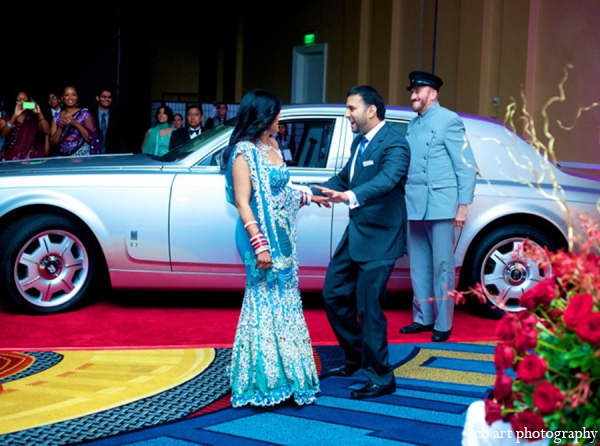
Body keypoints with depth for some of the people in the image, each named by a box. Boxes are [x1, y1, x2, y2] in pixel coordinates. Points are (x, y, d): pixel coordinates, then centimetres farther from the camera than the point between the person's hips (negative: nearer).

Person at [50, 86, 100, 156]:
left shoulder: (84, 113, 1)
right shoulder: (57, 117, 9)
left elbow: (91, 139, -6)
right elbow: (53, 142, 4)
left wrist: (76, 124, -16)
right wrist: (60, 127, -11)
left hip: (82, 156, -3)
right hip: (63, 156, 3)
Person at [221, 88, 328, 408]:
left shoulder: (272, 147, 11)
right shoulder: (244, 152, -13)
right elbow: (243, 204, -17)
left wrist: (309, 197, 26)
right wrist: (260, 245, -22)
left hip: (282, 236, 8)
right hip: (261, 236, -8)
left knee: (283, 303, 13)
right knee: (266, 303, -1)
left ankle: (282, 371, 24)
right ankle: (264, 381, 10)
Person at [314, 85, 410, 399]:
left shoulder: (394, 144, -17)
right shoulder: (359, 141, 11)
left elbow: (387, 179, -35)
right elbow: (345, 176, 21)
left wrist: (350, 196, -51)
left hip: (379, 238, -9)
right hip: (356, 233, 9)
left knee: (368, 308, -5)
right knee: (333, 294, 15)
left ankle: (381, 378, 10)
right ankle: (355, 357, 34)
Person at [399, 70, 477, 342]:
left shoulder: (448, 121, -3)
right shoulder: (413, 125, 17)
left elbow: (466, 165, -6)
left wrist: (463, 205, -11)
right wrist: (405, 199, 11)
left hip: (440, 205, -6)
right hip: (414, 205, 6)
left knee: (442, 266, -1)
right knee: (419, 266, 10)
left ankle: (442, 325, 5)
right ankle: (423, 318, 20)